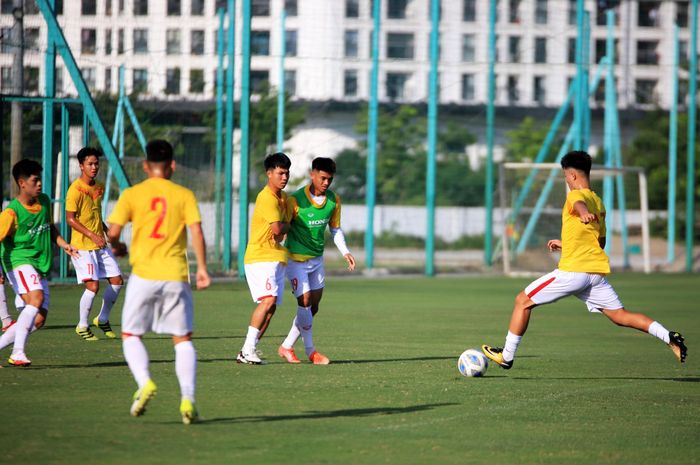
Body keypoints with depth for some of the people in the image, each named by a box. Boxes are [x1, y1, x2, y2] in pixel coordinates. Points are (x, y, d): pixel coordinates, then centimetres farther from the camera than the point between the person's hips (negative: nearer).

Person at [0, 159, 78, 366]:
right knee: (36, 299, -31)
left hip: (40, 267, 8)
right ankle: (18, 353, -32)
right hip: (19, 261, -8)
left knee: (39, 319, 0)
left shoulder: (44, 201, 9)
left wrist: (63, 244, 12)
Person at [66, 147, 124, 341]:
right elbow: (70, 219, -16)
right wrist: (92, 235, -22)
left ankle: (102, 319, 24)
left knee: (117, 280, 6)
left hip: (100, 245, 8)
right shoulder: (75, 190, -14)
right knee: (93, 285, -14)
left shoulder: (99, 187, 10)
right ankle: (82, 326, 5)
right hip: (83, 245, -8)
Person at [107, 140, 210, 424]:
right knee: (182, 340, 9)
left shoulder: (131, 195, 2)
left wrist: (117, 247, 19)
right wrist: (202, 268, -3)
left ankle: (144, 382, -12)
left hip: (143, 275, -1)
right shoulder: (184, 195, 4)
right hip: (176, 276, 1)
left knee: (131, 335, 13)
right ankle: (187, 398, -5)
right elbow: (196, 232, -6)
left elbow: (112, 232, -2)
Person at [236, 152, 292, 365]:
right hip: (260, 257, -9)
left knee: (271, 307, 3)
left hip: (276, 258, 9)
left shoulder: (283, 197, 15)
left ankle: (248, 352, 7)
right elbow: (277, 228, -25)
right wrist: (288, 226, -4)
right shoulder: (266, 198, -15)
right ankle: (248, 349, -22)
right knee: (268, 300, -23)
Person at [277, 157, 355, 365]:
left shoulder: (333, 200, -1)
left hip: (317, 259, 6)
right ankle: (310, 351, -2)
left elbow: (335, 229, 11)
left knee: (313, 306, 7)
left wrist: (345, 252, -2)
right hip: (296, 259, -6)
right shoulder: (296, 200, -18)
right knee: (305, 302, -13)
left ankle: (287, 347, 17)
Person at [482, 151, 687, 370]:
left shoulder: (576, 195, -5)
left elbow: (580, 204, -32)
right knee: (620, 315, 6)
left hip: (573, 271, -8)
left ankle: (507, 356, 9)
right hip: (597, 270, 8)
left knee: (523, 301, 5)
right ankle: (670, 337, -12)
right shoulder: (598, 202, 21)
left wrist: (584, 213, -56)